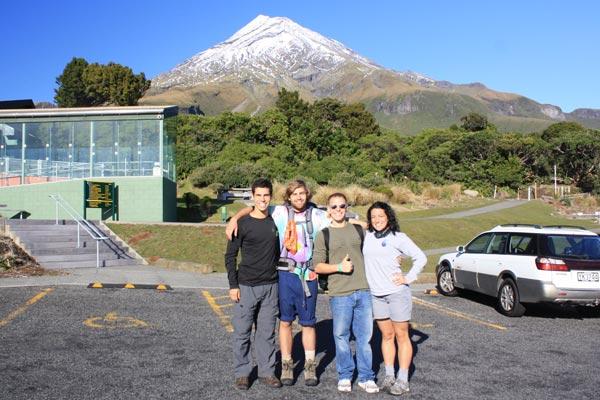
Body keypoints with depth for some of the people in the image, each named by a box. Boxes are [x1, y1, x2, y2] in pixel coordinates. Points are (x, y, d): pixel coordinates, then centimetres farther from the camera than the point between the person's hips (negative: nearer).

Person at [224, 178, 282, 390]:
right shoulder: (243, 224, -5)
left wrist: (279, 279, 13)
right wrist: (233, 285, -9)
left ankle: (267, 371, 21)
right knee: (242, 332, 4)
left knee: (267, 332, 10)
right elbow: (230, 256, -3)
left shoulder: (276, 221, 5)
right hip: (246, 286, -3)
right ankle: (242, 373, 17)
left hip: (270, 286, 3)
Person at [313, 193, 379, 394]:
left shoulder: (358, 230, 12)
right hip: (340, 294, -2)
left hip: (363, 291, 3)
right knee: (341, 336, 4)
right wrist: (339, 267, -13)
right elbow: (317, 266, -1)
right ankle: (345, 376, 20)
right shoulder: (323, 235, 3)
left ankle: (366, 377, 18)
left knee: (365, 336, 6)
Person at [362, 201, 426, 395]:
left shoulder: (398, 237, -5)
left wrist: (408, 278, -7)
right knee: (386, 335, 11)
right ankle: (389, 375, 20)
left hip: (397, 292, -4)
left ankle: (403, 379, 9)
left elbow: (421, 258, -2)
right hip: (375, 294, 4)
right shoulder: (366, 236, 5)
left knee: (401, 336, 4)